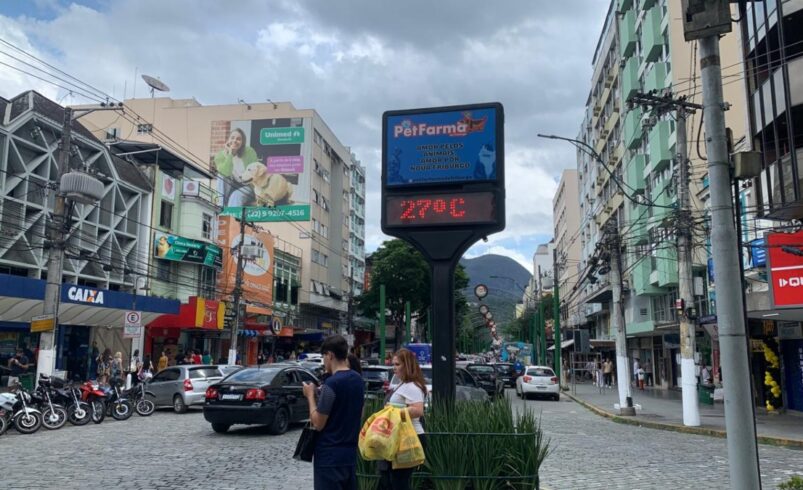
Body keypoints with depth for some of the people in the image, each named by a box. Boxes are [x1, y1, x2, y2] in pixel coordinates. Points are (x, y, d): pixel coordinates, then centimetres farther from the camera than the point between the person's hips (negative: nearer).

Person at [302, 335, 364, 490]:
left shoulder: (331, 384, -19)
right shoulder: (358, 380, 6)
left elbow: (318, 424, -16)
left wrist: (310, 395, -3)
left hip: (330, 457, -8)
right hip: (350, 454, 8)